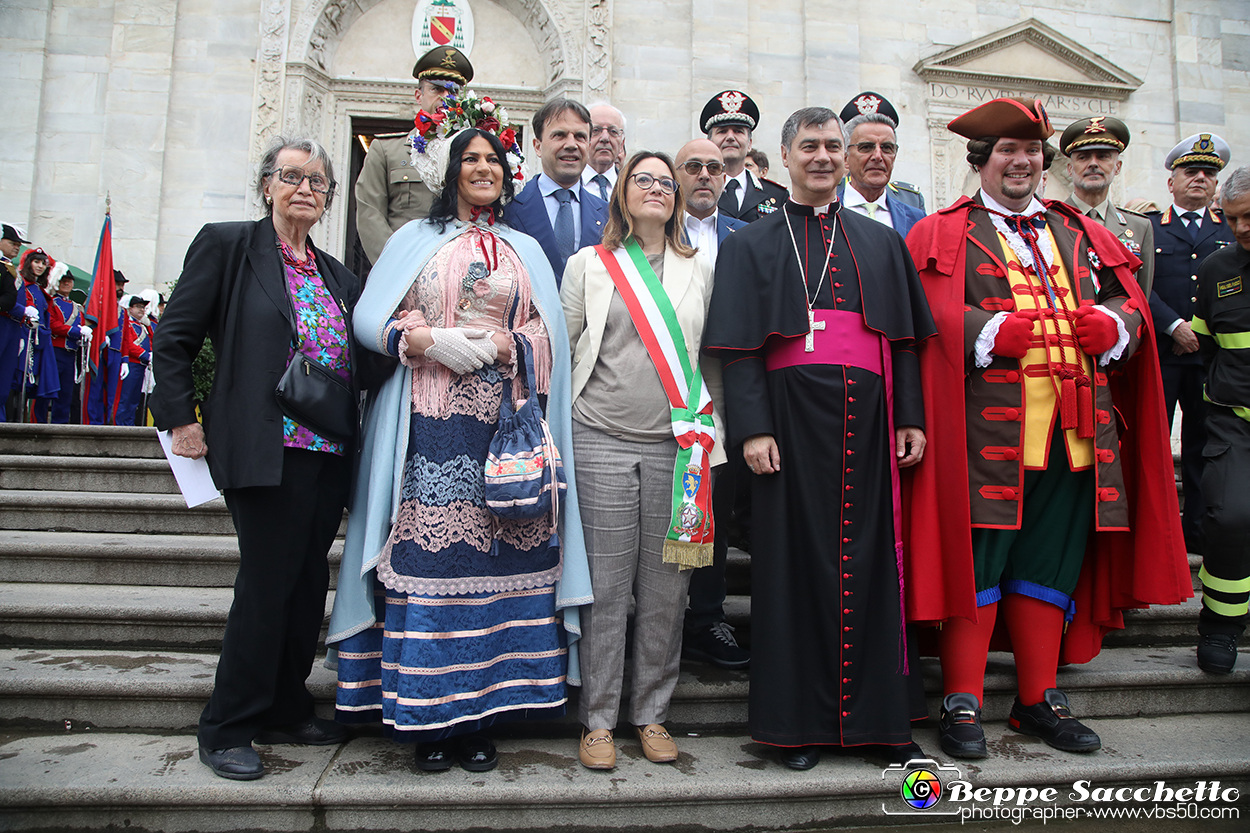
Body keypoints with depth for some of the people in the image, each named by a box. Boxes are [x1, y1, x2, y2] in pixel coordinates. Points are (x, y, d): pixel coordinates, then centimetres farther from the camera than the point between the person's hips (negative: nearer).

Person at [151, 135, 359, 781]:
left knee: (308, 581, 11)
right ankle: (227, 729, 15)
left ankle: (285, 710, 27)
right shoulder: (226, 245, 1)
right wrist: (182, 421, -5)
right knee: (267, 582, -3)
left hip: (329, 454, 6)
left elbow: (356, 359, 22)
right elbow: (173, 340, -1)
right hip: (265, 449, -6)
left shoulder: (337, 275, 17)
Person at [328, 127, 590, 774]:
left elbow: (547, 332, 11)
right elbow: (370, 318, 7)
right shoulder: (415, 239, 15)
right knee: (428, 553, -5)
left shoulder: (526, 251, 20)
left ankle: (481, 714, 8)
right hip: (429, 422, -1)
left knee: (495, 556, -3)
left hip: (503, 422, 2)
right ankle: (428, 718, 6)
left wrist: (499, 344, -8)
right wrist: (429, 340, -10)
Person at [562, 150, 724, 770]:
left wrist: (708, 429, 10)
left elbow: (712, 357, 16)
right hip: (603, 440, -2)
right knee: (606, 585, 0)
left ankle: (651, 714, 20)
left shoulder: (699, 270, 15)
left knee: (665, 588, 4)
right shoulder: (589, 264, 9)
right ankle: (598, 720, 14)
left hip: (676, 445, 2)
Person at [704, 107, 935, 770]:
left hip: (866, 420, 3)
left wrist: (911, 418, 3)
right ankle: (798, 720, 12)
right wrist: (753, 429, -11)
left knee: (870, 559, 5)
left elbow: (904, 339, 13)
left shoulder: (881, 242, 18)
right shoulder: (751, 245, 9)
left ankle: (880, 715, 18)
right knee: (795, 560, 1)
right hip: (792, 419, -2)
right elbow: (740, 349, -1)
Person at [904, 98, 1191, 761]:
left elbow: (1130, 303, 17)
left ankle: (1039, 700, 23)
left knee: (1050, 562, 10)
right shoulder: (944, 235, 7)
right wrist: (999, 331, -20)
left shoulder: (1081, 233, 22)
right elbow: (932, 316, -7)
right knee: (975, 559, -4)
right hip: (985, 428, -5)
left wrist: (1110, 325, -5)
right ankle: (963, 705, 7)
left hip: (1074, 427, 5)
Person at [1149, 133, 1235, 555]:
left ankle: (1198, 532, 17)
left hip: (1212, 354, 3)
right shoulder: (1148, 228, 7)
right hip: (1160, 353, -2)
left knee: (1204, 444, 7)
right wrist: (1174, 326, -14)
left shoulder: (1233, 230, 14)